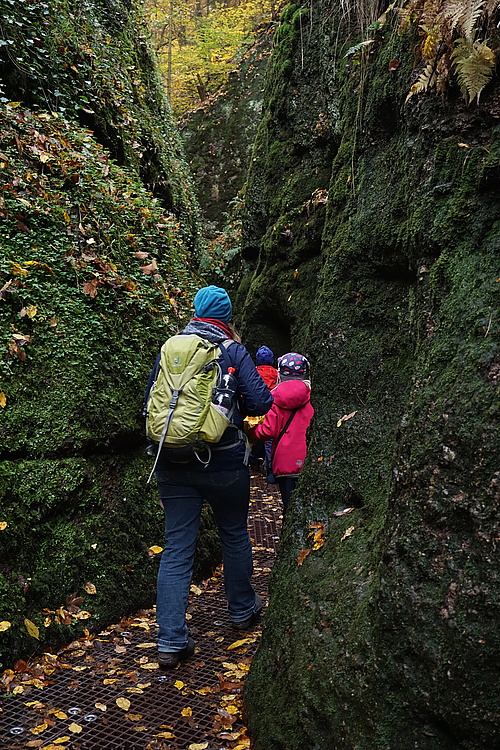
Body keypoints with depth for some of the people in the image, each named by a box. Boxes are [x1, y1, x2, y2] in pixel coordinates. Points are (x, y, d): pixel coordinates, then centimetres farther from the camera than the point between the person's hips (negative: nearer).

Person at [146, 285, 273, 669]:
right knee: (234, 535, 19)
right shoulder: (233, 351, -4)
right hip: (224, 462, -2)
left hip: (173, 462, 3)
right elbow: (260, 402, -8)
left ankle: (171, 642, 3)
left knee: (176, 548, 4)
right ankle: (242, 609, 37)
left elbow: (150, 398, 12)